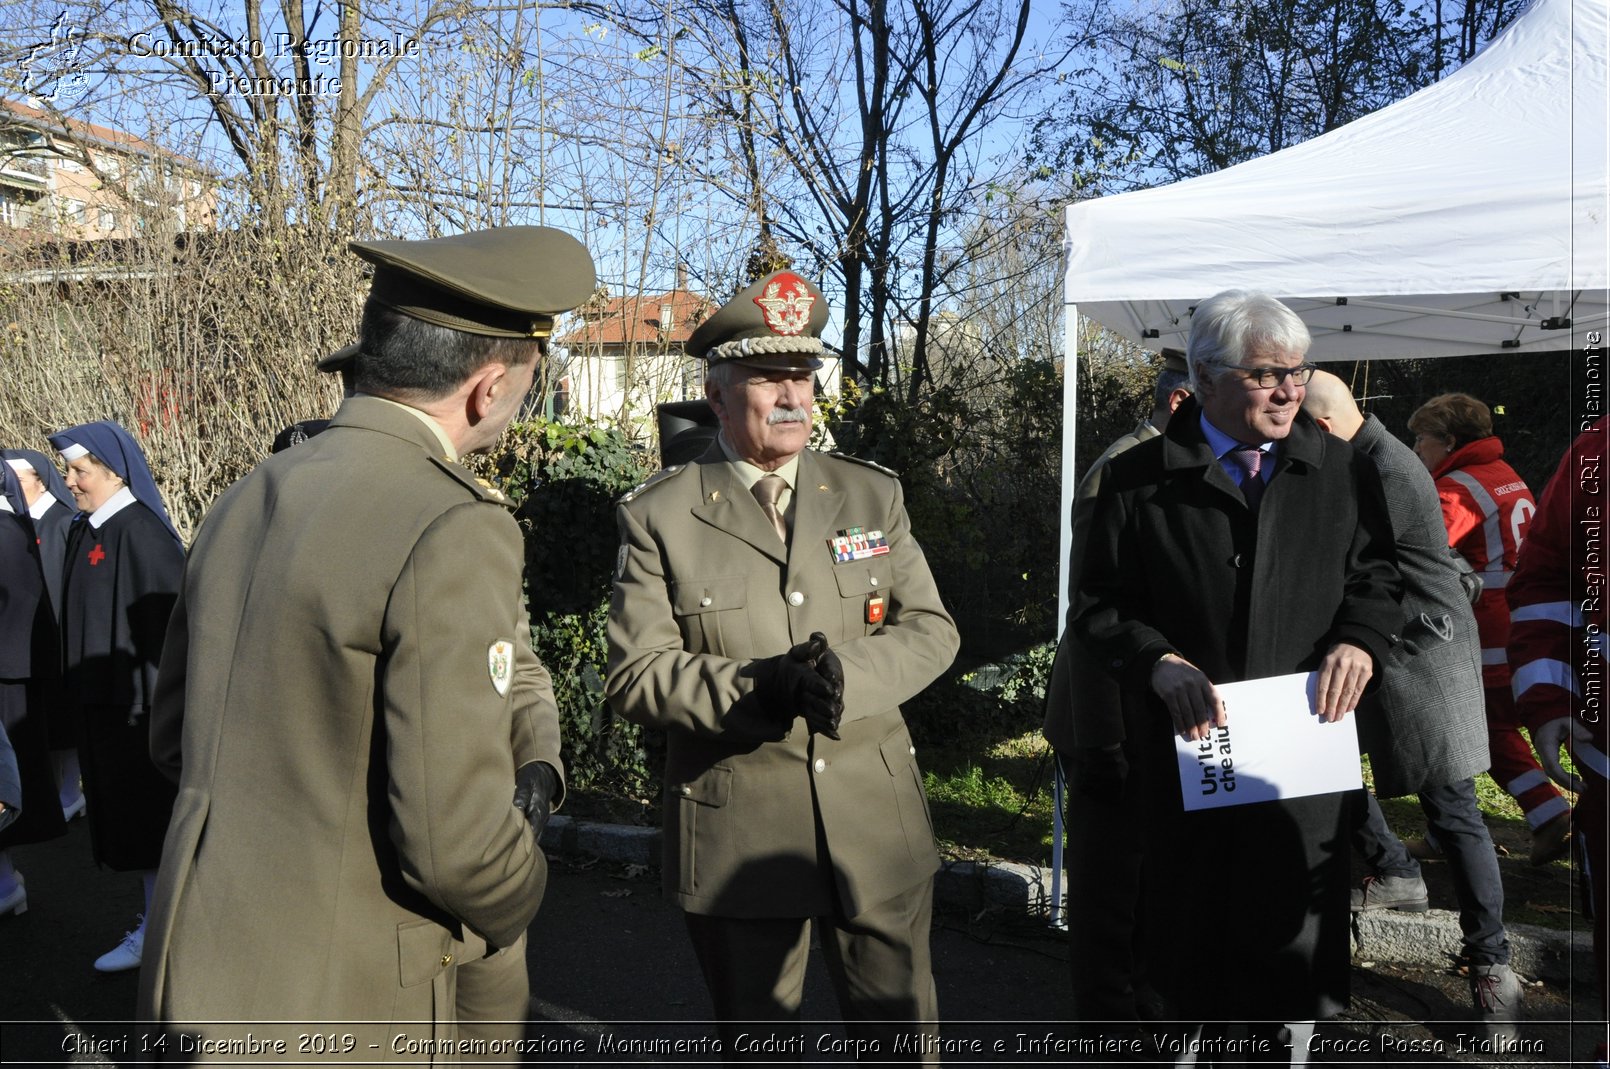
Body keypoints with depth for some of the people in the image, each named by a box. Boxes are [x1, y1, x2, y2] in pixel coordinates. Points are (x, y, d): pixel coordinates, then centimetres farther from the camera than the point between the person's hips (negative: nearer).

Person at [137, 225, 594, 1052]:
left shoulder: (246, 500, 2)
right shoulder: (455, 531, -23)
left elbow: (173, 739, 12)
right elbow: (457, 842, -24)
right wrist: (513, 903, -1)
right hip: (349, 1010, -7)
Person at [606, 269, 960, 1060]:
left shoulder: (872, 495, 6)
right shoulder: (658, 515, -4)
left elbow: (930, 629, 2)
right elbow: (636, 672, -9)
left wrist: (846, 672, -19)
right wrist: (757, 689, -25)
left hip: (876, 824, 3)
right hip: (735, 839, -2)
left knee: (903, 1037, 16)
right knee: (755, 1043, 18)